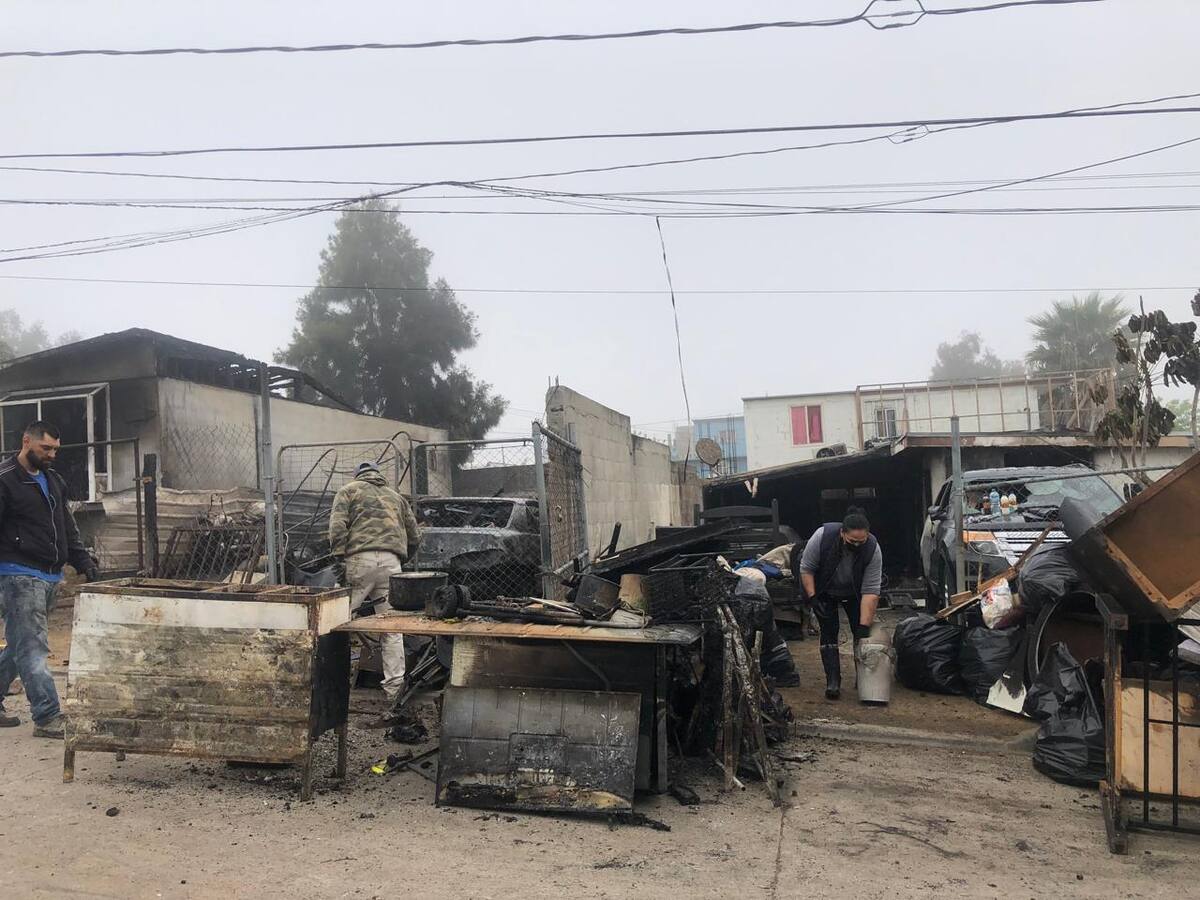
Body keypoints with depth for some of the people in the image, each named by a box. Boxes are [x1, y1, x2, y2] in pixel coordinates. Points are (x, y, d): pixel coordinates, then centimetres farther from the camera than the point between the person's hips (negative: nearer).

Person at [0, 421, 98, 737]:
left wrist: (82, 560, 13)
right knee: (33, 649, -7)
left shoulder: (54, 480, 16)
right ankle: (47, 718, -5)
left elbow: (67, 526, 22)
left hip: (51, 577, 8)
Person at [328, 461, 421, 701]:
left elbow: (337, 526, -1)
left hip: (360, 559, -3)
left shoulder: (349, 490, 17)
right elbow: (414, 536, 24)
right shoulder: (396, 497, 28)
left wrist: (338, 558, -4)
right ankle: (394, 686, 5)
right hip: (391, 562, 3)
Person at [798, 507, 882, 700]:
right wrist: (813, 598, -25)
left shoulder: (873, 549, -30)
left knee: (862, 633, -3)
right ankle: (833, 681, -7)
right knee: (829, 633, -7)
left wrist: (864, 627, -32)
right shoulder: (822, 536, -33)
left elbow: (870, 591, -29)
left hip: (854, 593, 1)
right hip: (825, 592, -1)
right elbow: (806, 568, -20)